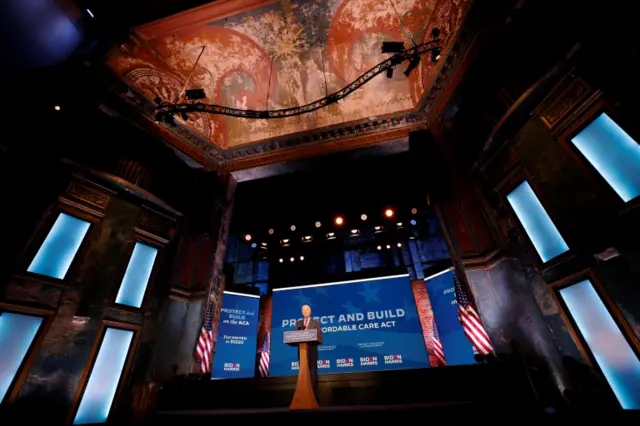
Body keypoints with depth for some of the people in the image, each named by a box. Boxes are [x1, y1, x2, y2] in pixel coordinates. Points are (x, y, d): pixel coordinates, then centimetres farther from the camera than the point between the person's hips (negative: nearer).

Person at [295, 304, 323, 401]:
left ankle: (315, 396, 4)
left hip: (312, 350, -2)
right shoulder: (298, 323, 14)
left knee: (313, 372, -1)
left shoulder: (316, 322, 7)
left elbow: (320, 337, 1)